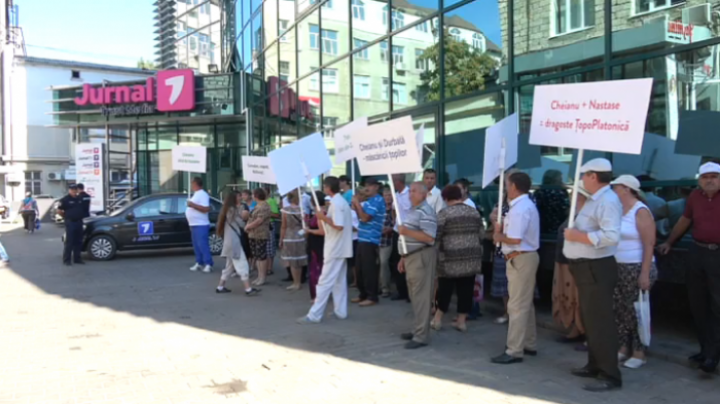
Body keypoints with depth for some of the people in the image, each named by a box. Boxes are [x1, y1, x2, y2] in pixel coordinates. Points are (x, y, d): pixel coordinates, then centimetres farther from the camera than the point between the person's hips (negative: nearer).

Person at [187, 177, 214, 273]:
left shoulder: (202, 194, -13)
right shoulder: (196, 194, 18)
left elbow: (206, 209, -22)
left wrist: (193, 205, -23)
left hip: (201, 225, -10)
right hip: (194, 225, 10)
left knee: (203, 245, -11)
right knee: (197, 245, 12)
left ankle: (208, 264, -9)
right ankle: (199, 263, 17)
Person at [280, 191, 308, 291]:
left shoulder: (286, 210, -9)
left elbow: (283, 226, -7)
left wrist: (281, 239, 2)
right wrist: (306, 237, 11)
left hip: (289, 237, -3)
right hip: (300, 237, 3)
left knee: (292, 262, 4)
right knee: (299, 261, 13)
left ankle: (296, 284, 9)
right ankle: (298, 282, 20)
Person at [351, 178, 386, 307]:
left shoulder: (377, 201, -12)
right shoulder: (369, 201, 18)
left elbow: (365, 218, -19)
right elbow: (362, 217, 20)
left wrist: (357, 203, -12)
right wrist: (355, 207, 6)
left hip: (370, 240, -10)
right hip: (362, 239, 10)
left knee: (369, 269, -5)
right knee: (360, 268, 13)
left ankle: (372, 297, 2)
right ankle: (363, 294, 23)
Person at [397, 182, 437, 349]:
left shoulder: (426, 212, -15)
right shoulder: (412, 211, 17)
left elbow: (429, 238, -23)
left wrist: (406, 231, -22)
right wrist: (404, 258, 20)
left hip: (422, 257, -10)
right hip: (411, 257, 10)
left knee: (421, 296, -7)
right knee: (414, 296, 14)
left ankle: (421, 336, -3)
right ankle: (418, 329, 23)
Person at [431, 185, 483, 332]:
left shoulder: (444, 213, -8)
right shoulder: (474, 212, 8)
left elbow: (436, 236, -9)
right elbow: (481, 235, 9)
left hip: (451, 258, -4)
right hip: (472, 258, 4)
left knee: (445, 289, 8)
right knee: (466, 289, 7)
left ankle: (437, 319, 17)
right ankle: (461, 321, 13)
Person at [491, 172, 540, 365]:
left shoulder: (520, 208, -20)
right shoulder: (525, 205, 16)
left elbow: (515, 239, -28)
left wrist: (499, 237, -11)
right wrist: (501, 229, 1)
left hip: (520, 259, -11)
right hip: (524, 257, 11)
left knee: (517, 306, -7)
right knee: (525, 303, 18)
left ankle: (514, 351, -2)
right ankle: (529, 344, 28)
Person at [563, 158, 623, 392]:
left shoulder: (608, 201, -18)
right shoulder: (594, 200, 15)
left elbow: (611, 236, -30)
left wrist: (576, 236, -23)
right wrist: (573, 231, 5)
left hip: (596, 269, -11)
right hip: (586, 267, 11)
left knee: (600, 321, -5)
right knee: (590, 319, 19)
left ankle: (610, 375, 4)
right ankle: (595, 366, 32)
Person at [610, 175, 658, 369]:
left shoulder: (641, 212, -11)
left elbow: (649, 246, -15)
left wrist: (645, 274, -20)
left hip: (636, 268, -7)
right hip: (618, 268, 7)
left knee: (636, 310, 0)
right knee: (620, 310, 10)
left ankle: (639, 353, 10)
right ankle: (623, 348, 20)